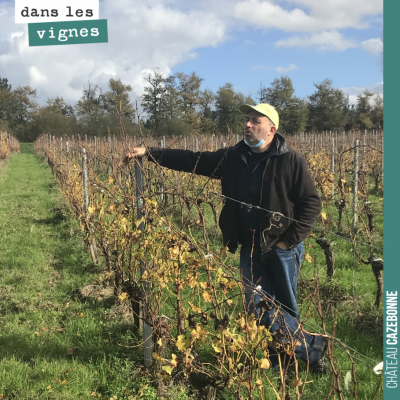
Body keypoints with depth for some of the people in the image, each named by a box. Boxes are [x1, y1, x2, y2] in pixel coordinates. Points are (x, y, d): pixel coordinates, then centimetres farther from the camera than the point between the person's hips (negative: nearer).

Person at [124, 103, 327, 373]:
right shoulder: (233, 157, 4)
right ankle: (312, 347, 22)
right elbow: (192, 160, 3)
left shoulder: (290, 161, -9)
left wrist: (290, 239, -14)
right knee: (258, 306, 4)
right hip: (251, 247, 5)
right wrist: (150, 153, -4)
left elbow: (312, 203, -8)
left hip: (283, 247, -4)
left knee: (285, 308, 5)